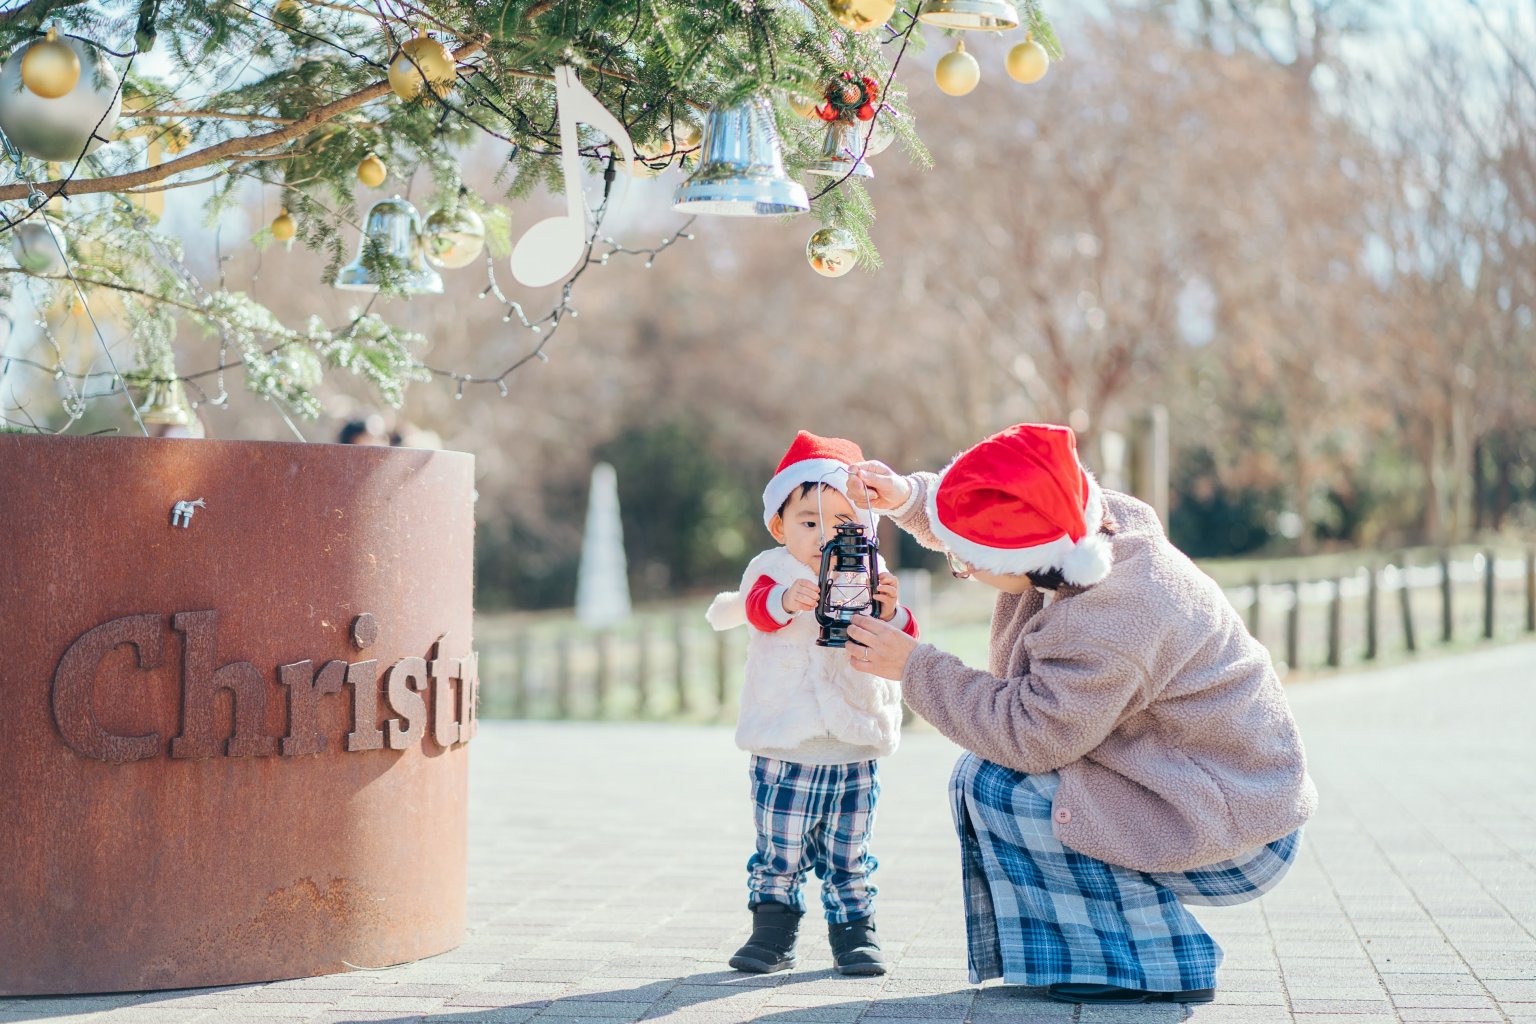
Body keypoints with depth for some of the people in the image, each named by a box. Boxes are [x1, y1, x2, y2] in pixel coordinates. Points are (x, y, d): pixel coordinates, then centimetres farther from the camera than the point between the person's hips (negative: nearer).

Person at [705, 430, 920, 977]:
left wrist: (890, 614, -25)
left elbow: (905, 644, -2)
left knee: (849, 856, 9)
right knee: (777, 852, 2)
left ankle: (854, 932, 20)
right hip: (782, 749, -2)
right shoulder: (773, 570, -2)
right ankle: (772, 932, 15)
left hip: (854, 751, 2)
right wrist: (785, 599, -47)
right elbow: (758, 607, -24)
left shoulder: (870, 579, 5)